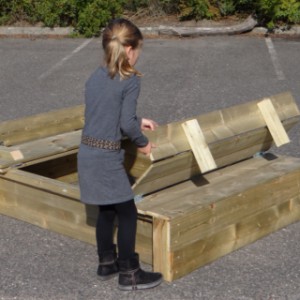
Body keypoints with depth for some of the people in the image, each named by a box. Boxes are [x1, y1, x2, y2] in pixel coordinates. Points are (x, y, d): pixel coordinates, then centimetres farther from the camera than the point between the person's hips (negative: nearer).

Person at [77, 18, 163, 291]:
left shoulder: (96, 77, 11)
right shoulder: (130, 80, -12)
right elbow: (127, 123, -16)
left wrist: (138, 122, 23)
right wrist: (143, 142, 2)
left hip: (87, 153, 8)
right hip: (107, 157, -8)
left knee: (107, 210, 20)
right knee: (128, 213, 3)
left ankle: (107, 263, 32)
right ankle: (129, 274, 9)